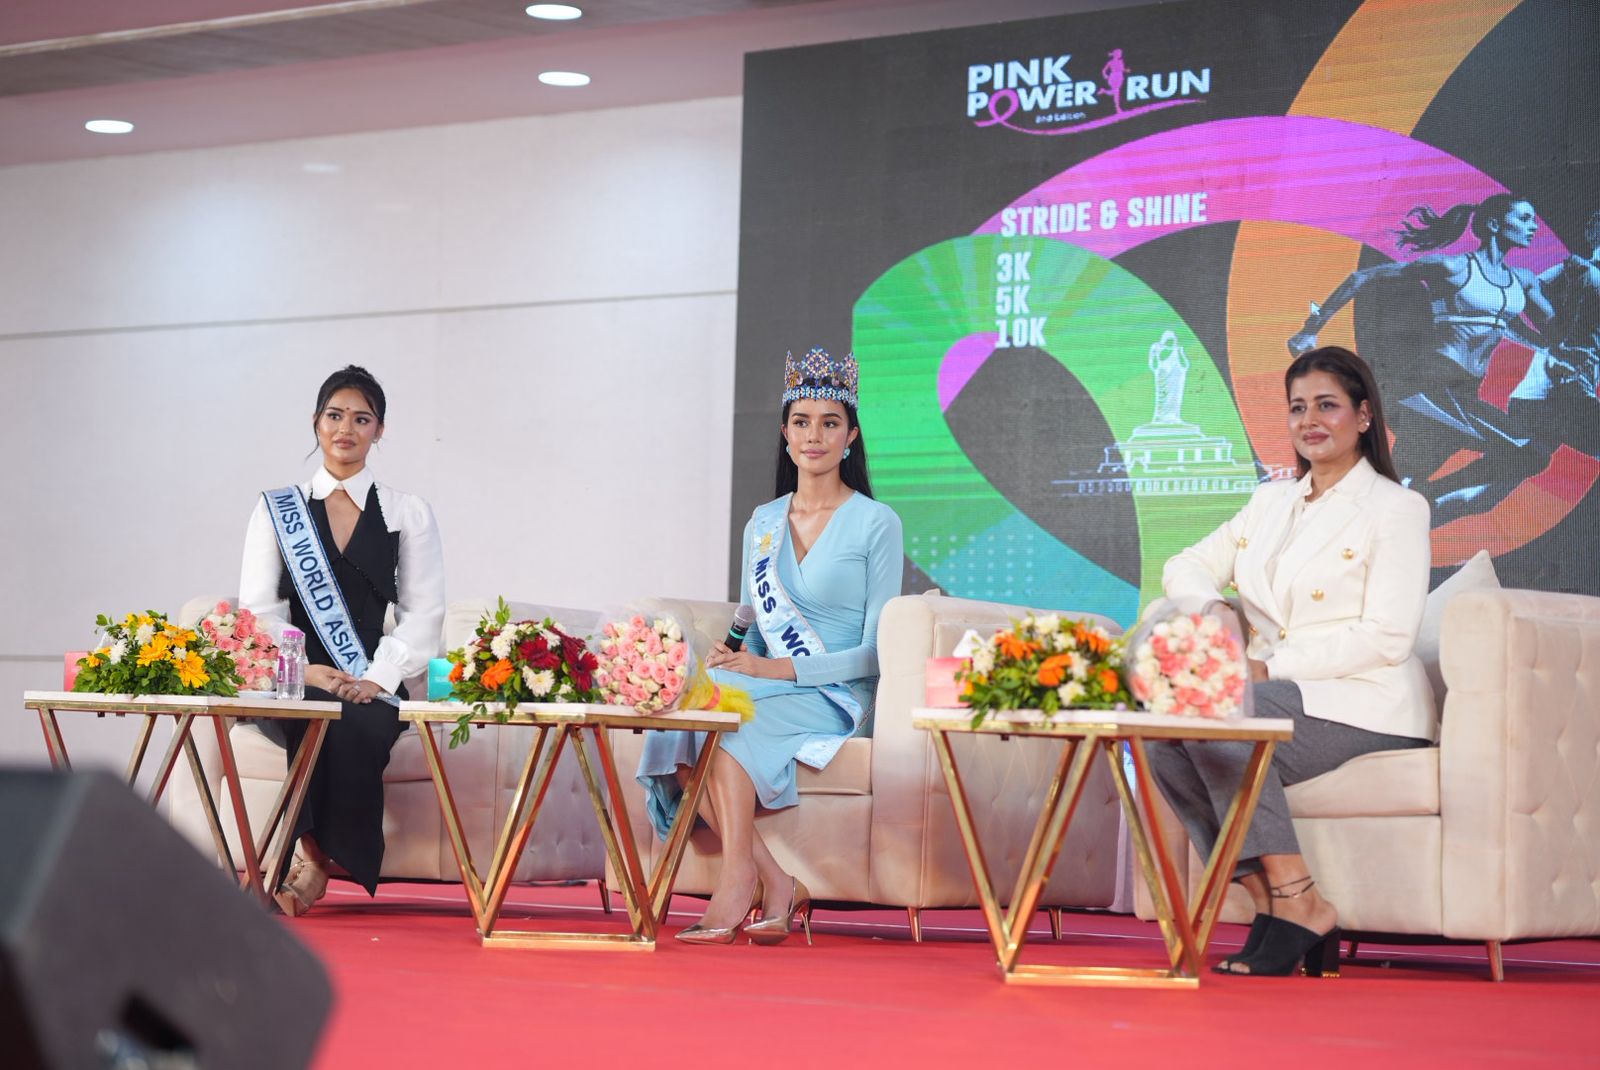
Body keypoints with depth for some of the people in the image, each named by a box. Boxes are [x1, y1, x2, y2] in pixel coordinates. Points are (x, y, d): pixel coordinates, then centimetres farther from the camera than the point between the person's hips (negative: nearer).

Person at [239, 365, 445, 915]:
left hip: (371, 687, 0)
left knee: (354, 725, -35)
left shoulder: (408, 515, 14)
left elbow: (422, 612, 7)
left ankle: (314, 864, -27)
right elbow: (258, 607, 5)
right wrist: (301, 669, -13)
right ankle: (317, 856, -35)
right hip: (292, 685, 0)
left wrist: (378, 677, -10)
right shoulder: (277, 510, 14)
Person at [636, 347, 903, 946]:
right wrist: (729, 656, -7)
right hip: (763, 692, 5)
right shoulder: (762, 524, 16)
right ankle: (778, 886, -27)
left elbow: (875, 652, -6)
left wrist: (776, 668, -16)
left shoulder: (876, 524, -1)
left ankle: (739, 886, -29)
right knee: (681, 718, -28)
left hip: (835, 698, -5)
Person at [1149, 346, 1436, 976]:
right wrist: (1209, 607, -8)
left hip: (1361, 705, -7)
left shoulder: (1396, 507, -2)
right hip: (1278, 697, 7)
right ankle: (1270, 905, -19)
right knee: (1161, 736, -21)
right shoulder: (1272, 501, 20)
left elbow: (1387, 638, -12)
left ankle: (1301, 905, -25)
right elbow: (1186, 567, 17)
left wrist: (1271, 666, -17)